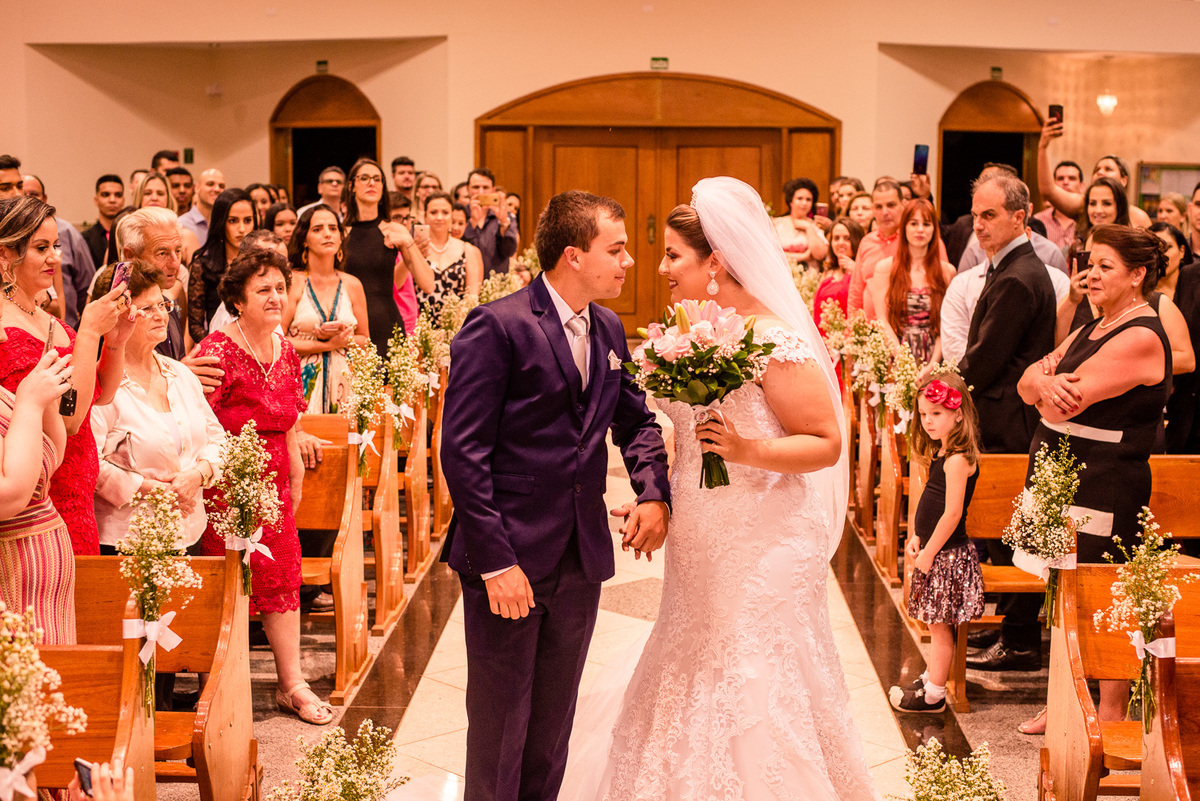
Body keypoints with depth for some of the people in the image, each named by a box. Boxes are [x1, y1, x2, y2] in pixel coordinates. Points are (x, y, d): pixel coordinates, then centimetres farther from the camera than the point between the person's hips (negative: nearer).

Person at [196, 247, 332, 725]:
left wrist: (296, 476, 17)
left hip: (273, 479, 6)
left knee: (282, 573, 5)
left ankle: (291, 684, 13)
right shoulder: (218, 351, -15)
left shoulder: (285, 352, 8)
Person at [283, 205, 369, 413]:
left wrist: (344, 338, -6)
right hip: (302, 383, -3)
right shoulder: (292, 281, -3)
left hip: (343, 385, 3)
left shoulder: (352, 285, 9)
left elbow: (365, 340, 16)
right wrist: (327, 345, -10)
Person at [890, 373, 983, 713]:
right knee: (936, 624, 18)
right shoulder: (942, 454, 9)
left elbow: (952, 514, -23)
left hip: (948, 554, -9)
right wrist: (916, 539, 8)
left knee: (939, 624, 0)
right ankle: (930, 678, 29)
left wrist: (928, 553, -17)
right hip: (936, 550, 9)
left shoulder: (958, 460, -20)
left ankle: (933, 695, 8)